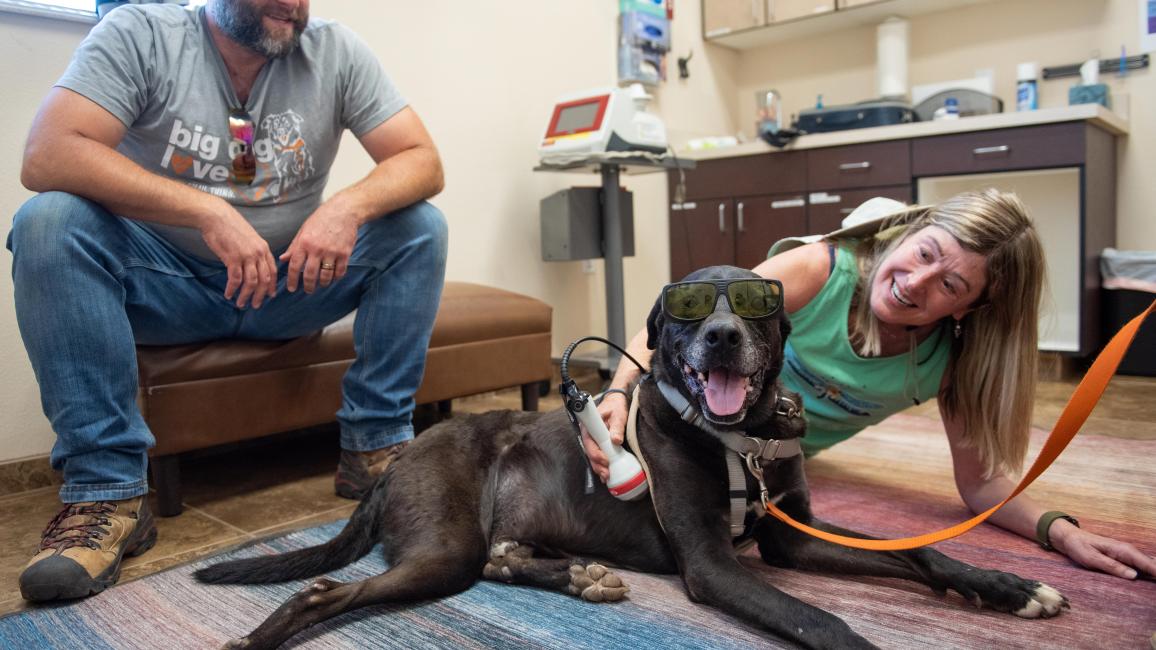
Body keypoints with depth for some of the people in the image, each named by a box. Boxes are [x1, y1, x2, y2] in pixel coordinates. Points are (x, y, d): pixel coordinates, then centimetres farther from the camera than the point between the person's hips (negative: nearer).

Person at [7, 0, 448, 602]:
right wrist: (208, 211, -34)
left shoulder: (334, 50, -4)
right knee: (49, 222, -27)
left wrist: (349, 206, -31)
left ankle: (376, 445, -15)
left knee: (421, 225, -16)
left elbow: (424, 163, -10)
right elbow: (46, 157, -23)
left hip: (287, 279, 2)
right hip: (166, 284, -1)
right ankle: (107, 490, -25)